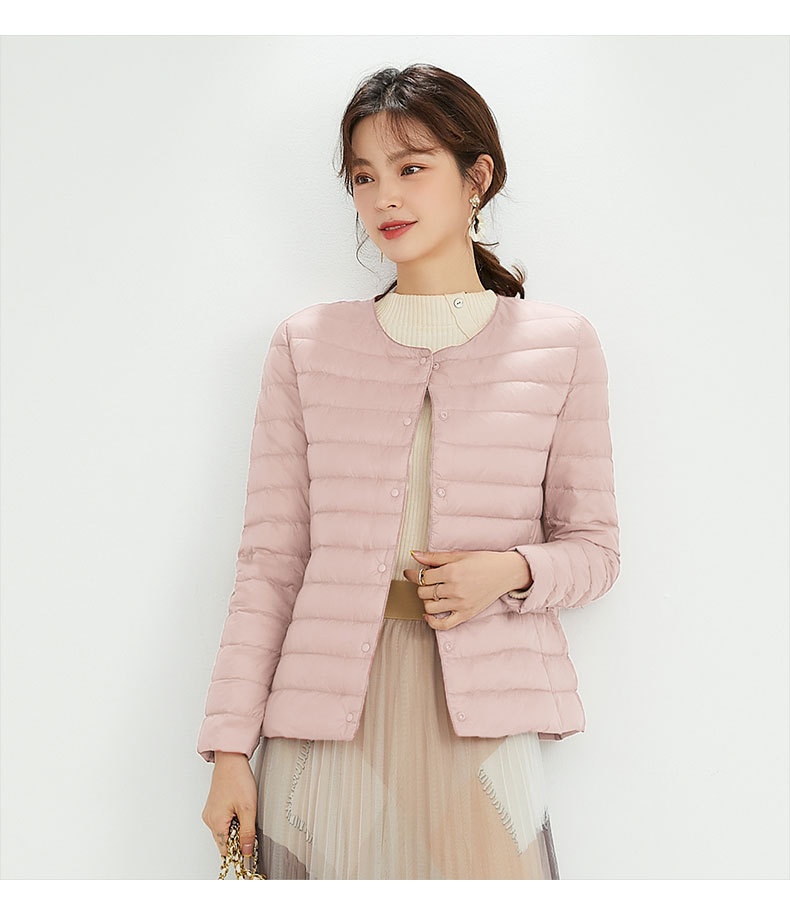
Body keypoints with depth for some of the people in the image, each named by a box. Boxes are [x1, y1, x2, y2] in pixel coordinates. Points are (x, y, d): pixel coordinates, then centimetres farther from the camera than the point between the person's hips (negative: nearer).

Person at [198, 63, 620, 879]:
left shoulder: (559, 344, 4)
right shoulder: (308, 345, 5)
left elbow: (595, 548, 9)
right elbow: (270, 558, 4)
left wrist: (512, 571, -13)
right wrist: (230, 747, 0)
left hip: (478, 720, 0)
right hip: (323, 723, 1)